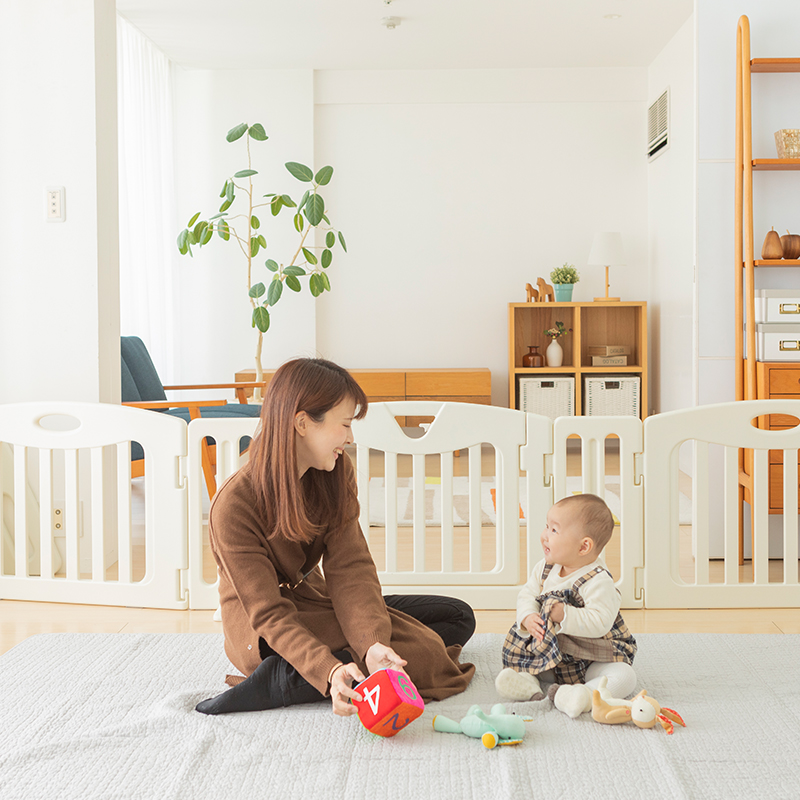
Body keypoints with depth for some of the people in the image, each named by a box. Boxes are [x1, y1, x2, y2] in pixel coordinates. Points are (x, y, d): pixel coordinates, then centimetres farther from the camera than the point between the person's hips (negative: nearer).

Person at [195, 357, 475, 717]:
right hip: (262, 634, -8)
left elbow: (349, 569, -15)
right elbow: (269, 614, -27)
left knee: (458, 616, 2)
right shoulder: (233, 506, -25)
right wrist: (330, 671, -44)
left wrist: (374, 642, -33)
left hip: (314, 600, 8)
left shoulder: (335, 474, -6)